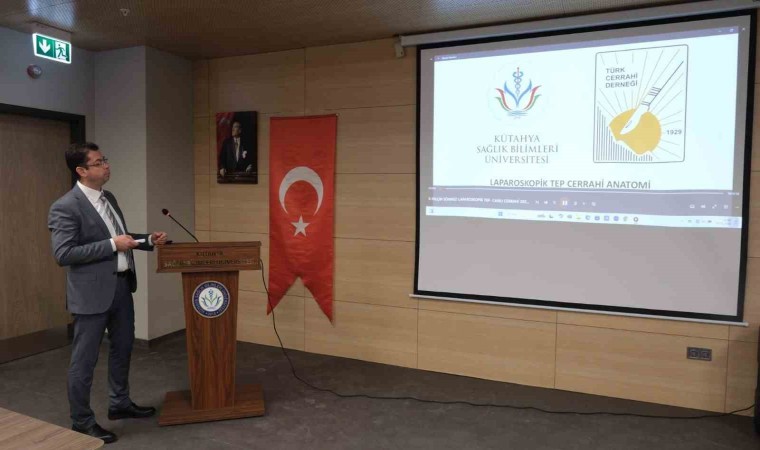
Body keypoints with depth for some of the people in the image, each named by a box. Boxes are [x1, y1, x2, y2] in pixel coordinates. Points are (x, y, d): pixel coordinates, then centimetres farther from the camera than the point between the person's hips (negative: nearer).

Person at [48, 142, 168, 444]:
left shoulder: (108, 198, 9)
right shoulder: (65, 207, -17)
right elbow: (63, 254, -22)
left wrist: (148, 240, 4)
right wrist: (112, 245, -24)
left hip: (121, 285, 9)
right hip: (92, 292, -8)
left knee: (122, 348, 21)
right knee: (84, 359, 7)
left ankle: (119, 404, 39)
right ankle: (81, 421, 24)